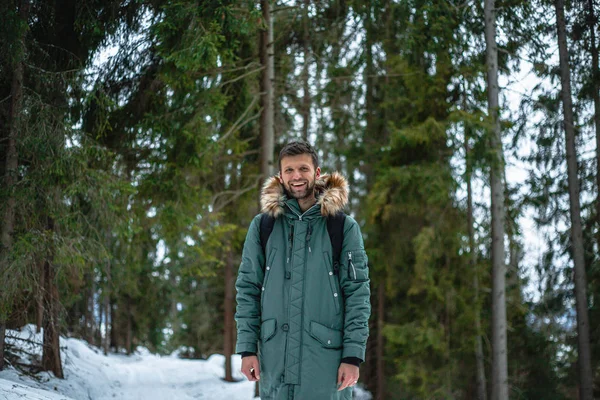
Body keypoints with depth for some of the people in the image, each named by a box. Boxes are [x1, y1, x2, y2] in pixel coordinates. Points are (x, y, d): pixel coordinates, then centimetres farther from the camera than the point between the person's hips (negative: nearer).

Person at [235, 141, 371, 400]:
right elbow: (247, 289, 8)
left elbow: (358, 293, -1)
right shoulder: (262, 226, 7)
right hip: (275, 356, 2)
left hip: (326, 353, -2)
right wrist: (247, 347, 0)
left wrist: (353, 355, -7)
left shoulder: (344, 227, 2)